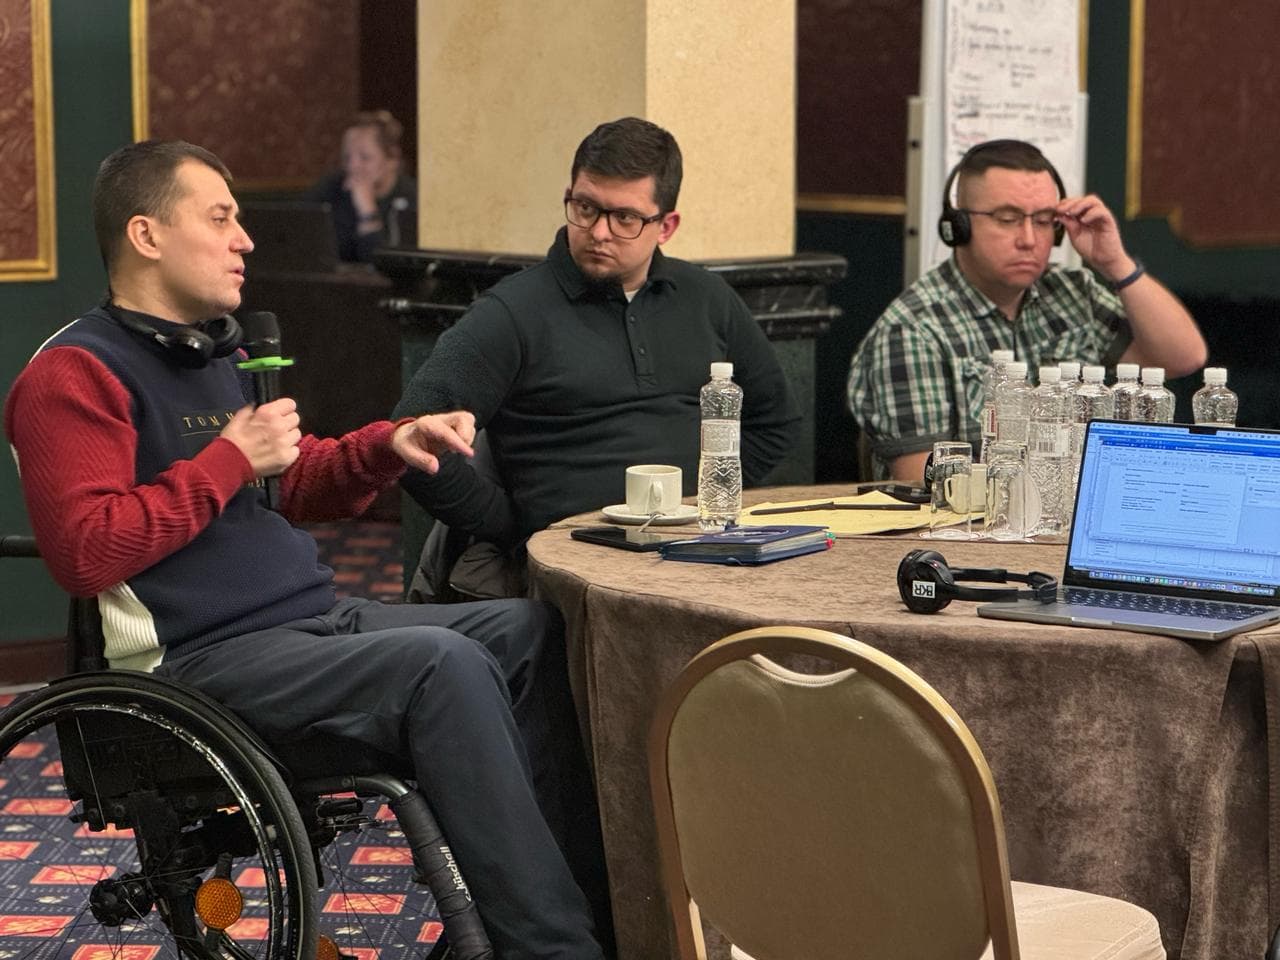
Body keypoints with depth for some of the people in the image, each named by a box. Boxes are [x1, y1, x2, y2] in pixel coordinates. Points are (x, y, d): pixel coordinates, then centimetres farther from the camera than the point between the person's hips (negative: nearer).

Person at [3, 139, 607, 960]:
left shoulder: (218, 353, 22)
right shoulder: (77, 373, -7)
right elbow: (85, 552, -20)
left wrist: (388, 447, 11)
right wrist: (230, 460, -14)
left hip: (317, 619, 10)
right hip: (201, 660, -10)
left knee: (540, 631, -1)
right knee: (445, 663, -30)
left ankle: (589, 884, -6)